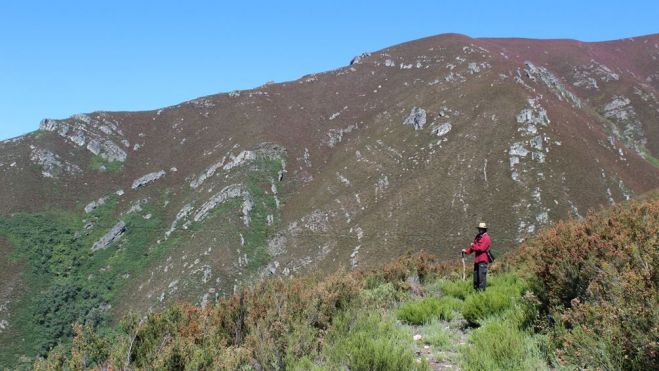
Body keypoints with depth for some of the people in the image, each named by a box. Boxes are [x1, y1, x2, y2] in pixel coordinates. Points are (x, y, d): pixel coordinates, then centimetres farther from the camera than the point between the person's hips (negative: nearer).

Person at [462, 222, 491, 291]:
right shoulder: (477, 237, 19)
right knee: (476, 276, 9)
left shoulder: (486, 238, -6)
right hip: (477, 259, 8)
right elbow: (473, 247, 18)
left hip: (483, 260, -8)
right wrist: (466, 251, 3)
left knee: (482, 276, -10)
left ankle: (482, 290, -9)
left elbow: (482, 248, -15)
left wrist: (473, 245, -6)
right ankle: (476, 290, 15)